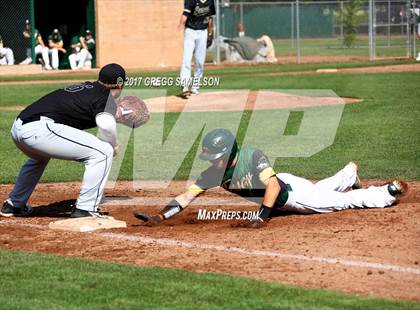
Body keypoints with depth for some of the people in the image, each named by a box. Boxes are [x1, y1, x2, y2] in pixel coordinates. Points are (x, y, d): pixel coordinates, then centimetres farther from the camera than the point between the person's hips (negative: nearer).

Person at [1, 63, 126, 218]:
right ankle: (86, 208, -5)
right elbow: (106, 124, -16)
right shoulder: (107, 97, 3)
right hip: (40, 130, -9)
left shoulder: (81, 88, 27)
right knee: (103, 152, -4)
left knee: (39, 157, 42)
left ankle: (13, 204, 51)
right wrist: (113, 145, 4)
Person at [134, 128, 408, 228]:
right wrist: (160, 217, -36)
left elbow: (273, 185, -47)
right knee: (321, 191, 31)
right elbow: (188, 195, -24)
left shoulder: (252, 156, -39)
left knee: (342, 201, 3)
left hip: (291, 190, -6)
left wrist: (262, 216, -55)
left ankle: (389, 191, 24)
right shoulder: (214, 174, -22)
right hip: (279, 205, 6)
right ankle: (349, 174, 59)